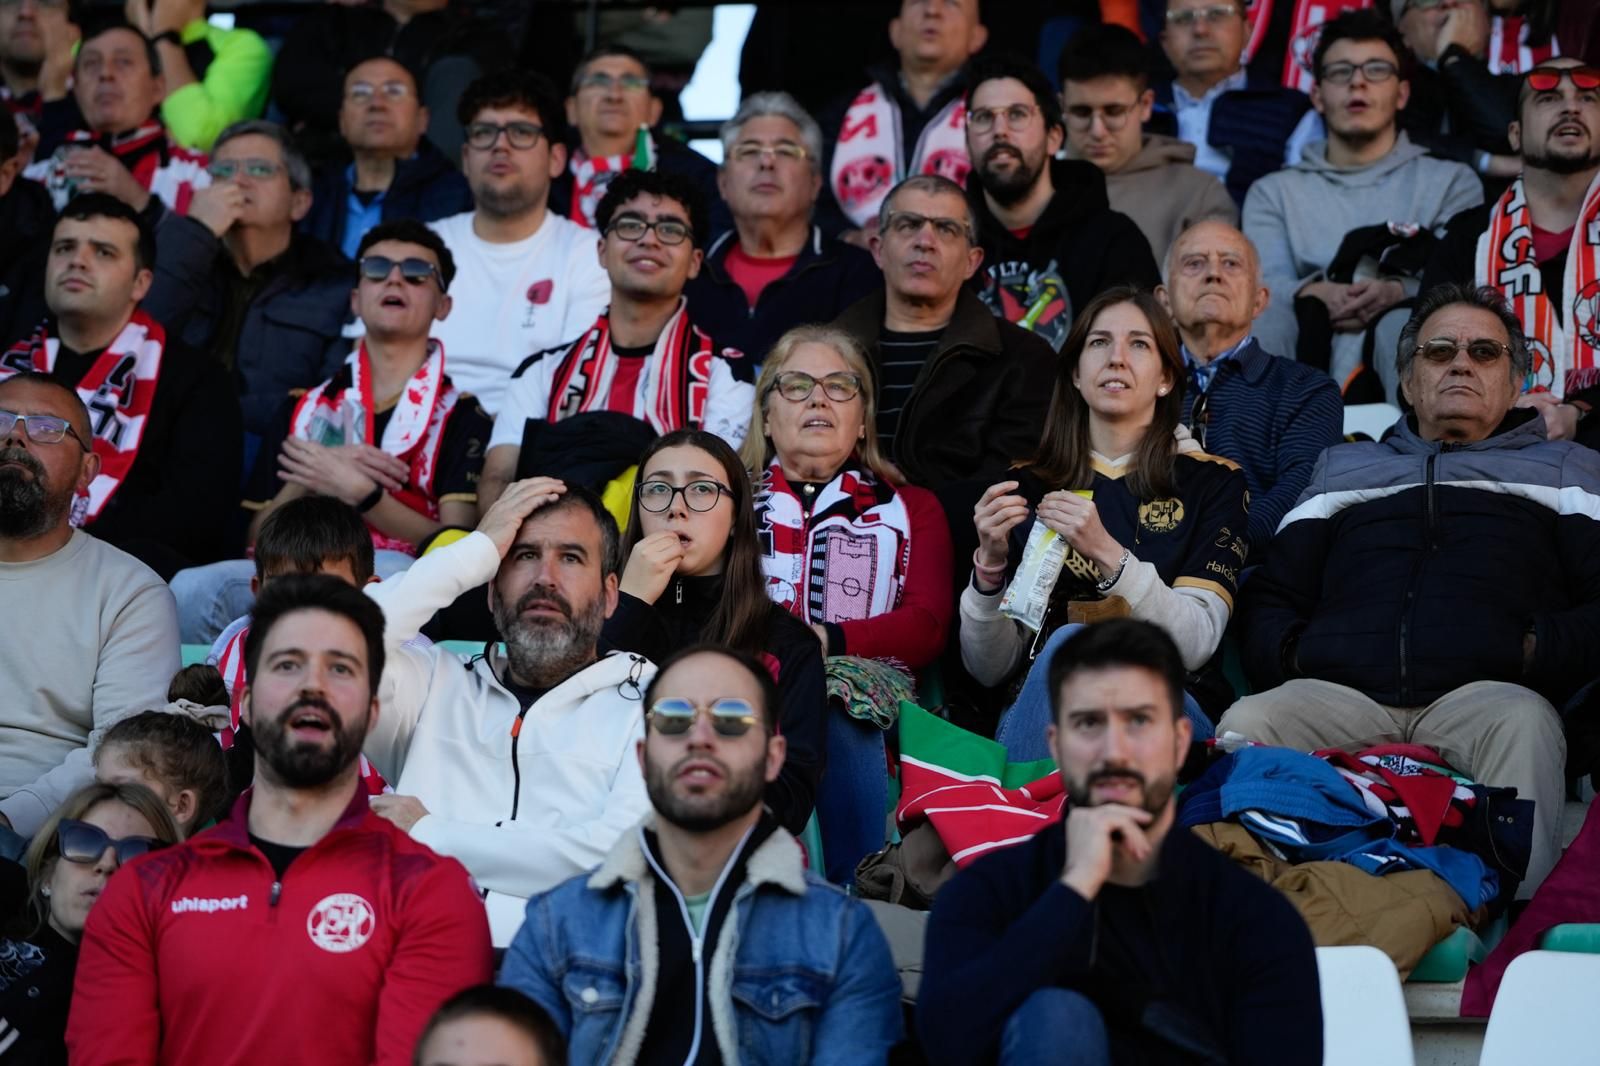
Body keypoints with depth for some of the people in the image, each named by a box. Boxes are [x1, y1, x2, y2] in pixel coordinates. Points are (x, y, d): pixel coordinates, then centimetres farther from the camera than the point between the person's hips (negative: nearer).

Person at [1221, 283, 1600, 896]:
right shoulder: (1343, 471, 36)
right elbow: (1271, 597, 28)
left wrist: (1539, 650, -7)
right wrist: (1286, 655, 5)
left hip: (1482, 688, -2)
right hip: (1337, 692, 2)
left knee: (1522, 724, -38)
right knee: (1244, 723, -31)